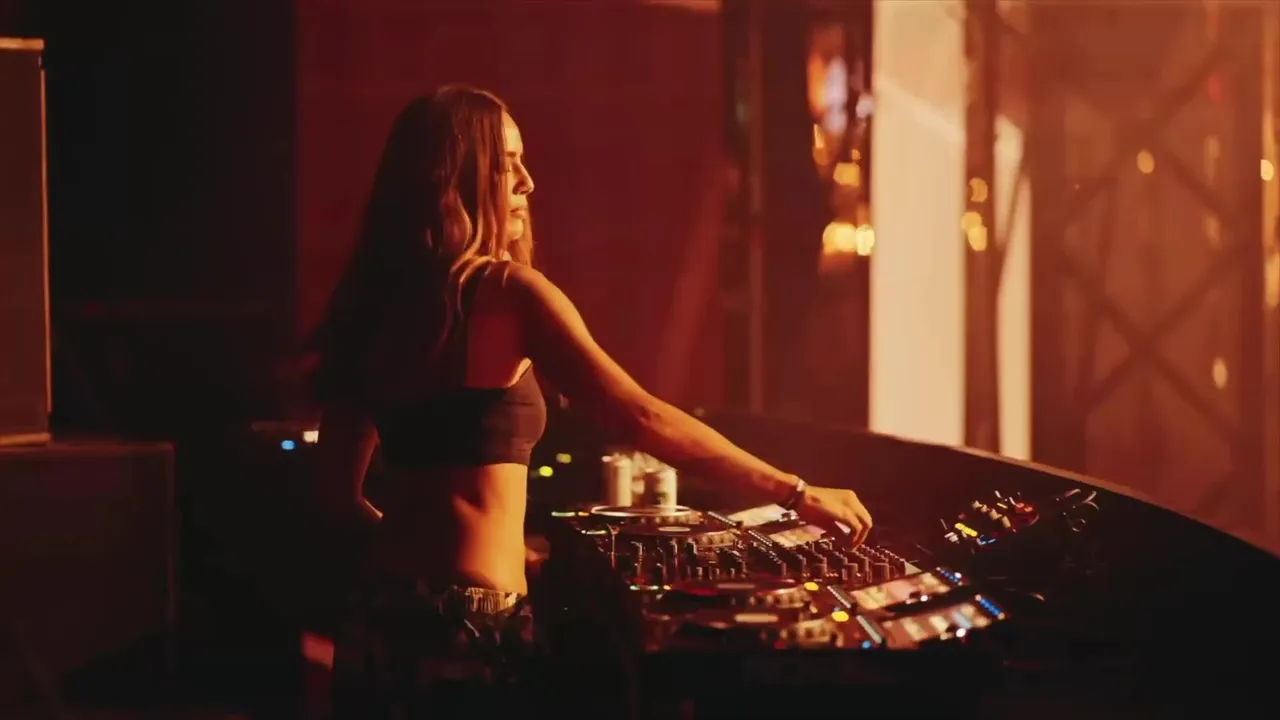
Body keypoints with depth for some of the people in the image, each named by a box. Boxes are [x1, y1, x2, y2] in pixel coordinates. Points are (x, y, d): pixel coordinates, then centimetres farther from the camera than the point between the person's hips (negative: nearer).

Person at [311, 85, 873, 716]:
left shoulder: (369, 304, 10)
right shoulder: (505, 292, -9)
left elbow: (339, 491, 14)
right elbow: (641, 418, -17)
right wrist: (797, 494, -12)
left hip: (383, 620, 7)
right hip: (469, 624, -7)